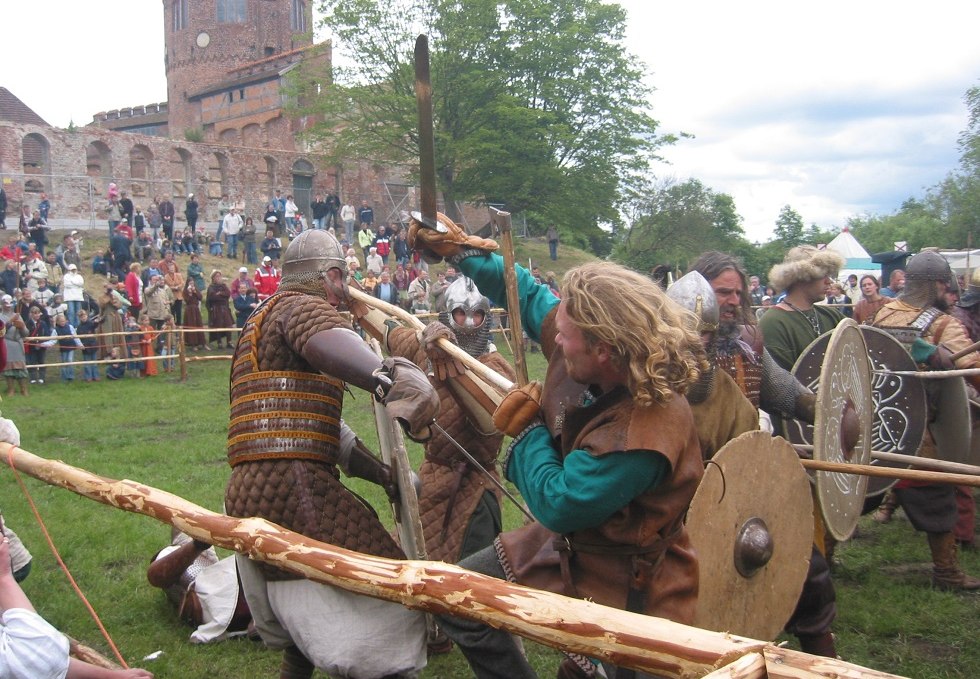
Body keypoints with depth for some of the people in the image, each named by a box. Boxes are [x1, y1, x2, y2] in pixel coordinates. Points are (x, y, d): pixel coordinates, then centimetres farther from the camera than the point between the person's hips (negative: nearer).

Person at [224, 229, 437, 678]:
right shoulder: (301, 305, -1)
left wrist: (383, 474, 29)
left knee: (311, 620, 27)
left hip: (248, 492, 11)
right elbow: (325, 340, -30)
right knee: (381, 609, -13)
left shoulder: (261, 322, 30)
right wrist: (384, 377, -49)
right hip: (292, 486, -11)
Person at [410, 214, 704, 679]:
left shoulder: (645, 432, -36)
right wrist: (458, 248, 6)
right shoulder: (581, 353, -14)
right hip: (563, 544, 8)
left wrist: (527, 431, -16)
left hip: (624, 588, -8)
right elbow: (530, 295, 5)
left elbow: (556, 504, -29)